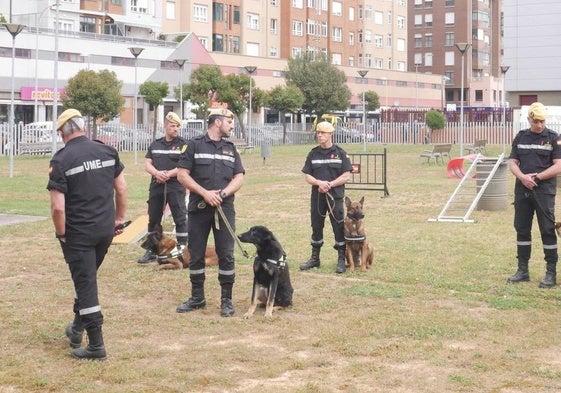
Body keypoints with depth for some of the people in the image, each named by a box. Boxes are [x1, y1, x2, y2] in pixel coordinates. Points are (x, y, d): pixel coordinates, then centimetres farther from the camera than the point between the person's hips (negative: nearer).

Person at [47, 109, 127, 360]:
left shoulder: (61, 160, -14)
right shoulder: (107, 151, 1)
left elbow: (58, 207, -18)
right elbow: (121, 189, 6)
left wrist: (61, 234, -4)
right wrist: (119, 219, 17)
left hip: (78, 233, -5)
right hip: (106, 229, 5)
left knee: (85, 284, 1)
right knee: (87, 277, 23)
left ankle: (96, 346, 2)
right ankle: (78, 326, 35)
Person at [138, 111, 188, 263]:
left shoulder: (183, 145, 0)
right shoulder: (155, 144, 14)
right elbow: (147, 163, 8)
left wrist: (168, 174, -17)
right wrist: (156, 173, -12)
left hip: (176, 186, -5)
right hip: (156, 186, 5)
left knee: (180, 218, -4)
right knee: (153, 218, 9)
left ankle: (182, 249, 3)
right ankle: (151, 251, 18)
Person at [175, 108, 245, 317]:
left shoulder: (230, 148, 12)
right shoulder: (195, 145, 2)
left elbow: (239, 178, 7)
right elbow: (182, 174, -3)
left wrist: (222, 193, -11)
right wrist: (204, 193, -13)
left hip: (224, 208, 2)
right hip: (198, 208, -2)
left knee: (226, 254, 0)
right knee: (196, 254, 6)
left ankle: (226, 300, 8)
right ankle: (197, 297, 19)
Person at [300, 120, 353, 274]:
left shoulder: (340, 153, 0)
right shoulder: (313, 154, 9)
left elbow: (346, 176, -4)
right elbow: (307, 175, 6)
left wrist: (330, 184, -15)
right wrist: (319, 183, -13)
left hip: (335, 196, -3)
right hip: (317, 196, 3)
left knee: (339, 227, -3)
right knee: (316, 226, 10)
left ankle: (341, 260, 4)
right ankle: (315, 258, 21)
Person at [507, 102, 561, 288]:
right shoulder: (521, 137, 11)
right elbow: (512, 162, 9)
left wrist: (537, 177, -12)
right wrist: (522, 177, -10)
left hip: (544, 190, -4)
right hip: (522, 189, 4)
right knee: (521, 229, 8)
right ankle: (522, 271, 18)